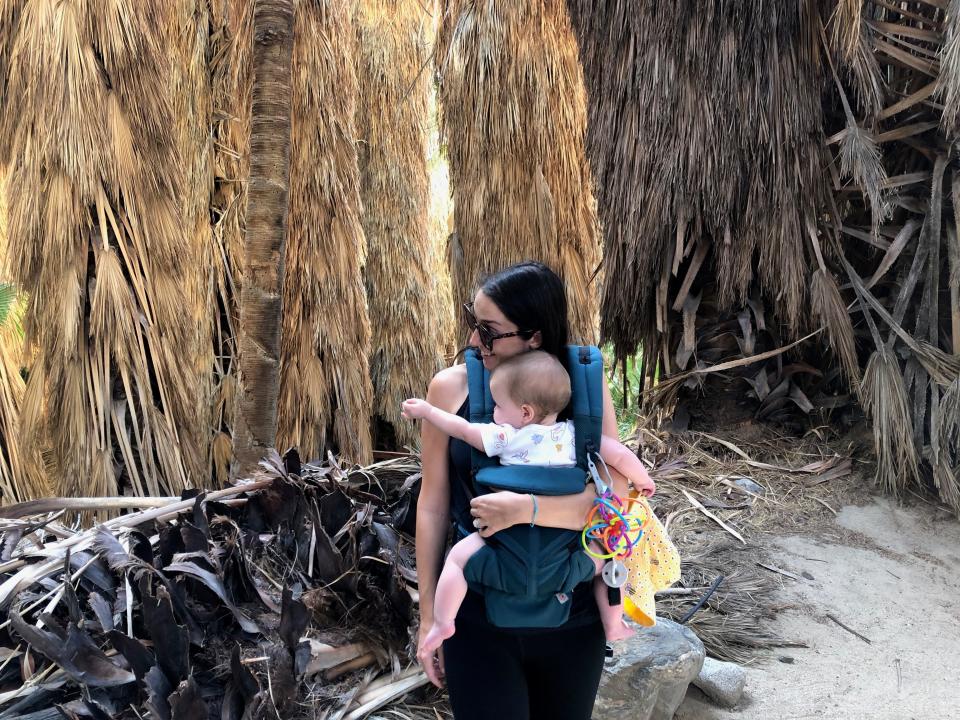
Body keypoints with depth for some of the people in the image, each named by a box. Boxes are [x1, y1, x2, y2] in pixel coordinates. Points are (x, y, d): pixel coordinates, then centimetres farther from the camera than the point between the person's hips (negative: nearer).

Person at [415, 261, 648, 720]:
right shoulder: (451, 388, -10)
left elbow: (617, 498, -16)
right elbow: (433, 502, -4)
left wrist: (526, 509, -30)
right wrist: (428, 616, -1)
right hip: (477, 622, -1)